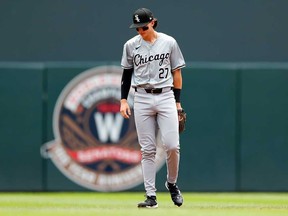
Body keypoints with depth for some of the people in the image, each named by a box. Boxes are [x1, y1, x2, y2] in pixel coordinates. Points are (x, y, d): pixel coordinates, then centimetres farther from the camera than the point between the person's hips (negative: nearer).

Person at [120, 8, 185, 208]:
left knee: (172, 146, -11)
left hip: (165, 96, -1)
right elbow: (127, 73, 12)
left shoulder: (169, 42, 2)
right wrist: (123, 100, 4)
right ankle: (151, 196, 0)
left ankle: (172, 183, 14)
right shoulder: (131, 45, 4)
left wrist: (178, 101, 3)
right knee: (147, 150, -1)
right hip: (142, 99, 1)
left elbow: (177, 72, 6)